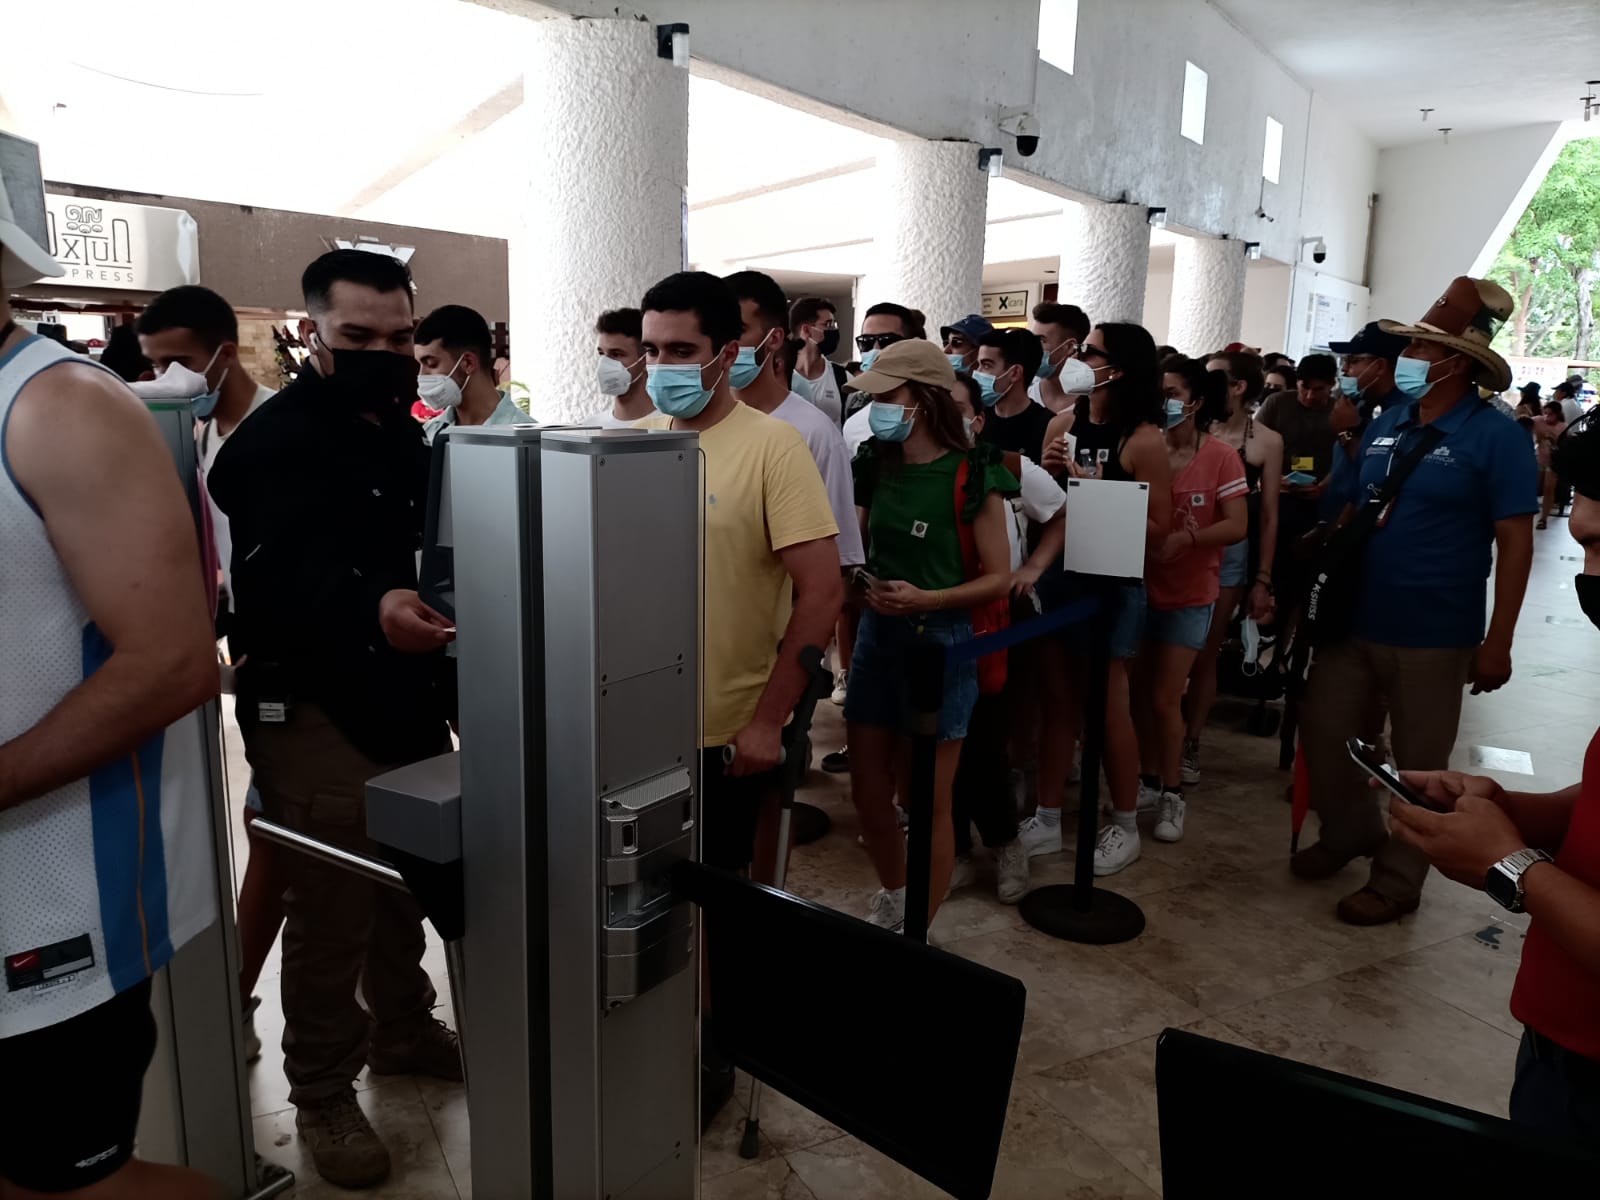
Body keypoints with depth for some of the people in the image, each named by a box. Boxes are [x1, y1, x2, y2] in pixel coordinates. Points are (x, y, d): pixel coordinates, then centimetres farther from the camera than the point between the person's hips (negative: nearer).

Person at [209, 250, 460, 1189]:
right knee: (332, 914, 3)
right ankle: (322, 1093, 24)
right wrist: (372, 611, -48)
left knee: (407, 889, 21)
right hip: (317, 714, -7)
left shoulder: (405, 432, 12)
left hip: (408, 701, 8)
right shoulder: (276, 440, -14)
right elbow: (281, 577, -29)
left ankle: (404, 1032, 42)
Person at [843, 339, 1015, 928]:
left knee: (928, 802, 6)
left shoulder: (972, 476, -13)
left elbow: (998, 577, -11)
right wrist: (862, 582, -4)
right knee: (867, 791, 13)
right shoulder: (876, 465, 3)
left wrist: (927, 598, -23)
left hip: (940, 640, -5)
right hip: (876, 633, 6)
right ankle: (892, 899, 39)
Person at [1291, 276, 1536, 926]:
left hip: (1431, 637, -6)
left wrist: (1497, 642, -14)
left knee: (1417, 766, 9)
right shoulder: (1385, 425, 6)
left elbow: (1515, 543, -11)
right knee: (1323, 734, 13)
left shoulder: (1494, 436, -11)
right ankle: (1349, 833, 37)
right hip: (1354, 623, 6)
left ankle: (1397, 881, 25)